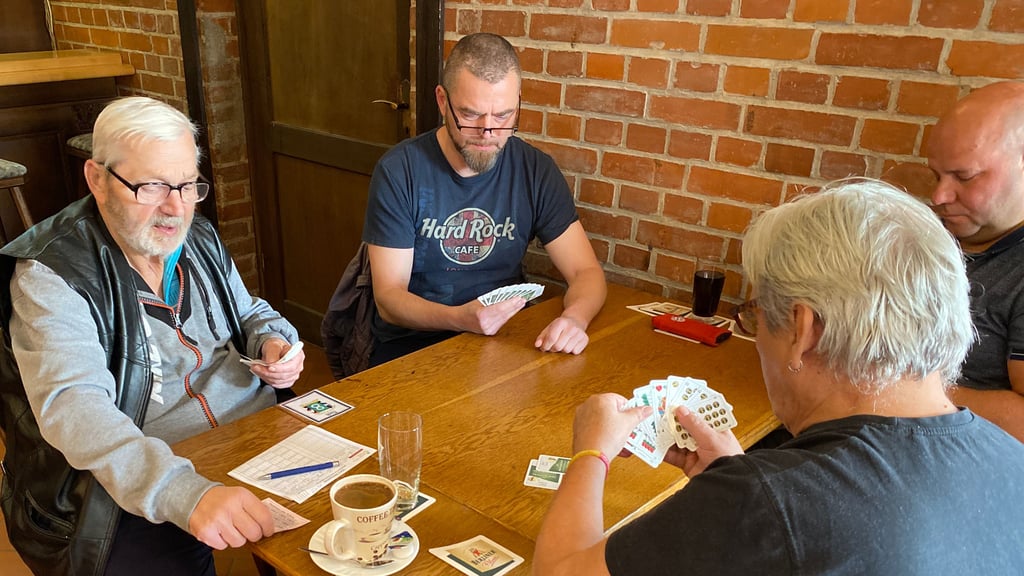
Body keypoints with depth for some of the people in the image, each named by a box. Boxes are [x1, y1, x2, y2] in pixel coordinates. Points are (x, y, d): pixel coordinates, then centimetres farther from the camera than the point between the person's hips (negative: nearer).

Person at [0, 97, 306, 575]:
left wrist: (273, 341, -1)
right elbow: (73, 407, -26)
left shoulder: (199, 237, 8)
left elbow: (251, 314, 24)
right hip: (142, 493, -6)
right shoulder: (50, 277, -12)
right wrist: (187, 495, -41)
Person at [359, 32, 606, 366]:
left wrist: (575, 317, -25)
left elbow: (586, 271, -1)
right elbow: (389, 299, -10)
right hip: (411, 342, -3)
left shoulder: (536, 170, -2)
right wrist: (459, 318, -30)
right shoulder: (398, 172, -10)